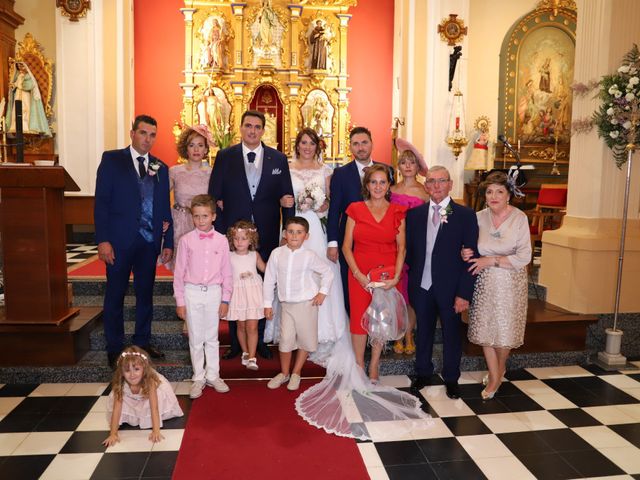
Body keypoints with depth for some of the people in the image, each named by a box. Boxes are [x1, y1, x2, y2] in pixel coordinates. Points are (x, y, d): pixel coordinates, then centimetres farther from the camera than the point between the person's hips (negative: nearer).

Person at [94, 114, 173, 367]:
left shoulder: (160, 168, 11)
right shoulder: (111, 159, 0)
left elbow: (165, 208, 11)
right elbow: (101, 202, -5)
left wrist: (168, 242, 6)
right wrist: (103, 240, -13)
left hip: (149, 241, 4)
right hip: (119, 241, -3)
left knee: (145, 294, 12)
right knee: (115, 294, 6)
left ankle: (143, 342, 25)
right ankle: (114, 348, 18)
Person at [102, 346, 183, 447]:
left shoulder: (150, 381, -42)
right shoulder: (120, 384, -36)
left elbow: (154, 407, -42)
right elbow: (116, 409, -32)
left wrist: (156, 431, -48)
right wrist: (113, 434, -37)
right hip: (132, 401, 2)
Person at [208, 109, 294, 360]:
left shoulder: (278, 159, 5)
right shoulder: (224, 157, 2)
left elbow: (287, 197, 5)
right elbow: (214, 196, 1)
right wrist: (219, 232, -6)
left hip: (267, 235, 1)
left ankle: (259, 340, 24)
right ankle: (235, 342, 22)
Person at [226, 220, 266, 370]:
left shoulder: (255, 255, 2)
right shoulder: (229, 257, -2)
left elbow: (265, 269, 14)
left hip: (253, 292, 0)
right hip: (237, 293, 1)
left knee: (252, 326, -5)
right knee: (241, 326, 11)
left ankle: (251, 358, 0)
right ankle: (245, 353, 30)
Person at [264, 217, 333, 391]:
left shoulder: (309, 256, -9)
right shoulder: (277, 254, -4)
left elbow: (327, 272, 4)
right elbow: (269, 279, 3)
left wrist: (323, 292, -2)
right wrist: (268, 304, 5)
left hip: (307, 304, -1)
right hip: (286, 304, 1)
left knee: (306, 340, 8)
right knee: (285, 340, 0)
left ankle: (296, 373, 27)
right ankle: (284, 373, 22)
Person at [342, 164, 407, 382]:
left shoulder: (397, 212, 3)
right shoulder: (356, 209, 2)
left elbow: (401, 247, 1)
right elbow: (346, 246, 0)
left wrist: (396, 276, -10)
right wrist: (358, 273, -10)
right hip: (360, 274, 0)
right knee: (359, 319, 1)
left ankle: (374, 365, 24)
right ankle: (359, 365, 18)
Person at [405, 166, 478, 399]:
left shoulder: (465, 215, -5)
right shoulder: (414, 214, 4)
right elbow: (409, 250, 9)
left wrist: (464, 293, -12)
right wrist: (413, 279, -1)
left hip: (450, 288, -2)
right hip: (422, 286, 2)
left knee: (451, 334, 12)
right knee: (423, 331, 16)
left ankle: (451, 378, 32)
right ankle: (423, 373, 35)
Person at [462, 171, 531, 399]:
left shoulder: (519, 218, -10)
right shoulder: (479, 217, -2)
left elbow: (524, 257, -14)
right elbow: (472, 248, 10)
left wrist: (491, 261, -18)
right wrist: (465, 254, -13)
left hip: (510, 282, -2)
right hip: (483, 282, 3)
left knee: (505, 329, 7)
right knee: (485, 328, 7)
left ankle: (500, 367, 36)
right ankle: (494, 376, 27)